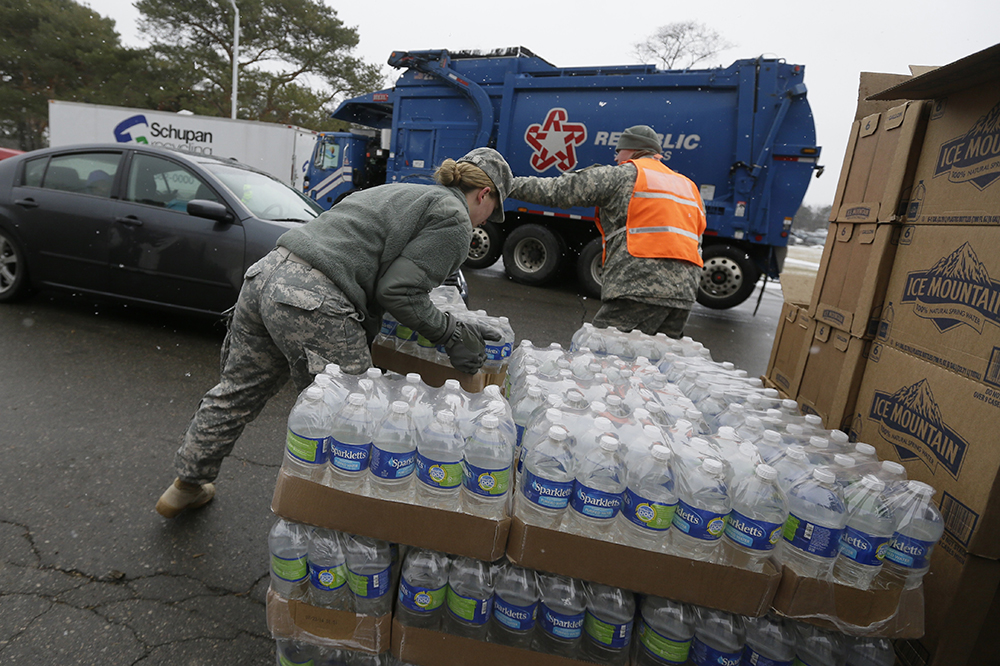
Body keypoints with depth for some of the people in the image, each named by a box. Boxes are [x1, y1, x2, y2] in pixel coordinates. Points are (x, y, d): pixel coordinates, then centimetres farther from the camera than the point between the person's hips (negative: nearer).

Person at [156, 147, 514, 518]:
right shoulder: (455, 219, -1)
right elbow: (398, 292, -11)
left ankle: (188, 485, 45)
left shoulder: (401, 192, 26)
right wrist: (452, 336, 1)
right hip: (313, 305, -10)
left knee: (236, 395, 25)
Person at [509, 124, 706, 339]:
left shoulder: (625, 174, 5)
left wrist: (510, 184, 12)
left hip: (640, 289, -8)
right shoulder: (689, 187, 27)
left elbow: (557, 191, 3)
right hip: (684, 294, 8)